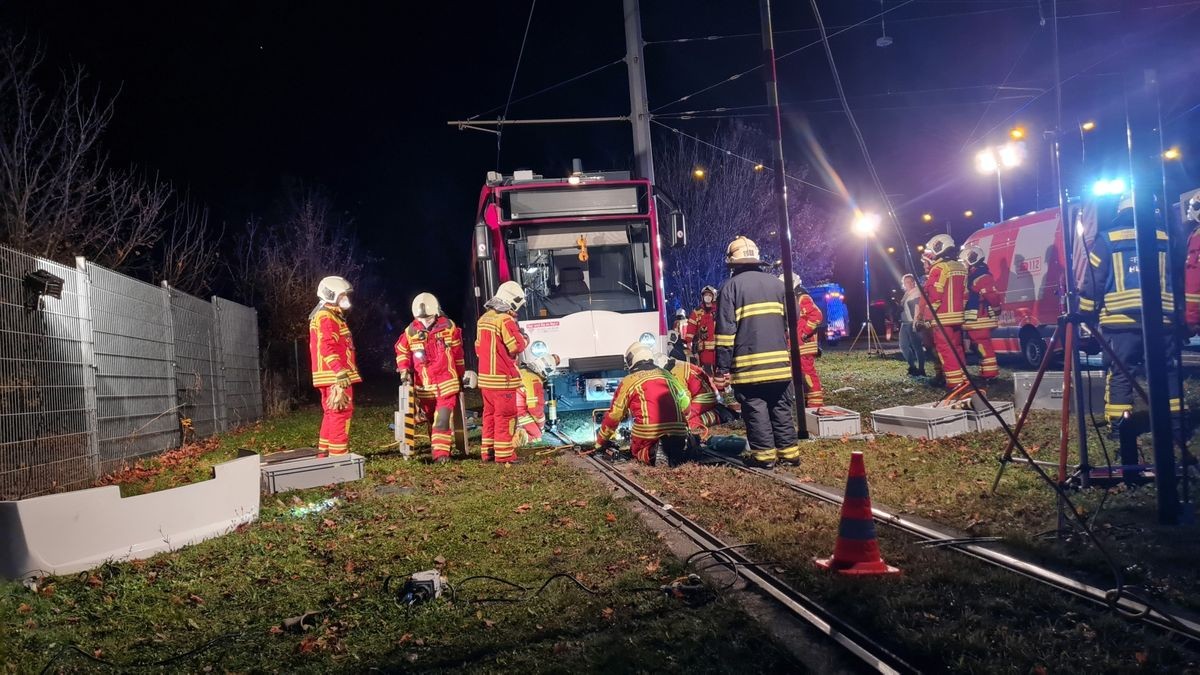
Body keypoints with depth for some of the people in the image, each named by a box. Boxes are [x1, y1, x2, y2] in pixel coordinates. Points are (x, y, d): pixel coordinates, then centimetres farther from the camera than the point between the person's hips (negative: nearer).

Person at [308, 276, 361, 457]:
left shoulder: (330, 316, 23)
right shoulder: (326, 317, -11)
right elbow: (327, 348, -21)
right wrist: (341, 373, -27)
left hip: (333, 376, 11)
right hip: (335, 375, -11)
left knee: (331, 414, 15)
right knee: (341, 413, -11)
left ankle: (324, 454, 21)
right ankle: (338, 455, -11)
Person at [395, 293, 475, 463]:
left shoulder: (449, 327, -5)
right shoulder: (411, 332, -3)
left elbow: (458, 354, 6)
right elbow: (402, 352, 13)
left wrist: (461, 375, 12)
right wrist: (404, 371, 2)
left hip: (447, 384, -2)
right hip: (424, 386, 2)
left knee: (443, 419, -11)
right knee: (431, 420, 11)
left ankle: (441, 452, -9)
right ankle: (438, 449, 23)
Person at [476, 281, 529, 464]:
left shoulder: (483, 319, 11)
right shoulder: (505, 320, -16)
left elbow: (478, 347, 18)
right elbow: (517, 346, -14)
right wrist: (524, 338, 4)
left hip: (485, 377, 8)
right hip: (503, 378, -8)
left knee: (489, 413, 14)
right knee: (505, 415, -2)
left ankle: (487, 451, 19)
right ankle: (503, 454, -1)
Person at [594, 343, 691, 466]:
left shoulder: (628, 381, 7)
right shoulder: (666, 375, 18)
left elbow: (613, 416, 11)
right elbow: (685, 404, 22)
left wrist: (600, 442, 24)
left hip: (648, 433, -3)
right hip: (677, 432, 3)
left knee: (637, 452, 24)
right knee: (676, 449, 30)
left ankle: (651, 453, -10)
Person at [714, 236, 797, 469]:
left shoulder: (730, 286, -3)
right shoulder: (776, 283, 11)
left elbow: (725, 331, -8)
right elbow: (791, 323, 12)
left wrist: (722, 369, -6)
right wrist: (791, 354, 20)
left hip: (748, 364, -4)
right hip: (780, 362, 4)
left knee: (756, 408, 2)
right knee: (782, 407, 11)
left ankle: (764, 453, 3)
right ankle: (788, 451, 13)